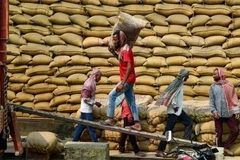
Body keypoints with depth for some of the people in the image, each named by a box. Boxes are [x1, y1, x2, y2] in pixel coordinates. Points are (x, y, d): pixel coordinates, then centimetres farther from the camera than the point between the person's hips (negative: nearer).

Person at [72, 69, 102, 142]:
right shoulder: (89, 84, -17)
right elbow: (85, 98, -21)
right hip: (87, 109, -9)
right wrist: (95, 103, -15)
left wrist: (95, 103, 12)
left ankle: (75, 141, 17)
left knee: (81, 126, 12)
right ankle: (95, 142, -1)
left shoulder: (91, 83, 12)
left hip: (85, 109, 9)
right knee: (91, 127, -5)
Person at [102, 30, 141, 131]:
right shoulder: (122, 49, 11)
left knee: (112, 95, -8)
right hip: (127, 80, 10)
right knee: (131, 101, 9)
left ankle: (110, 119, -5)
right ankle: (137, 124, 11)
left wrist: (122, 83, -30)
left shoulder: (125, 49, -18)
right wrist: (113, 52, 14)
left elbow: (130, 67, -26)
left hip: (127, 80, -10)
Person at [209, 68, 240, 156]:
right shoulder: (213, 87, 3)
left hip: (229, 113, 1)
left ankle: (226, 147, 14)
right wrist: (214, 111, -12)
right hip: (218, 113, 0)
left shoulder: (229, 85, 1)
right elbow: (211, 100, 2)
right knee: (219, 133, 3)